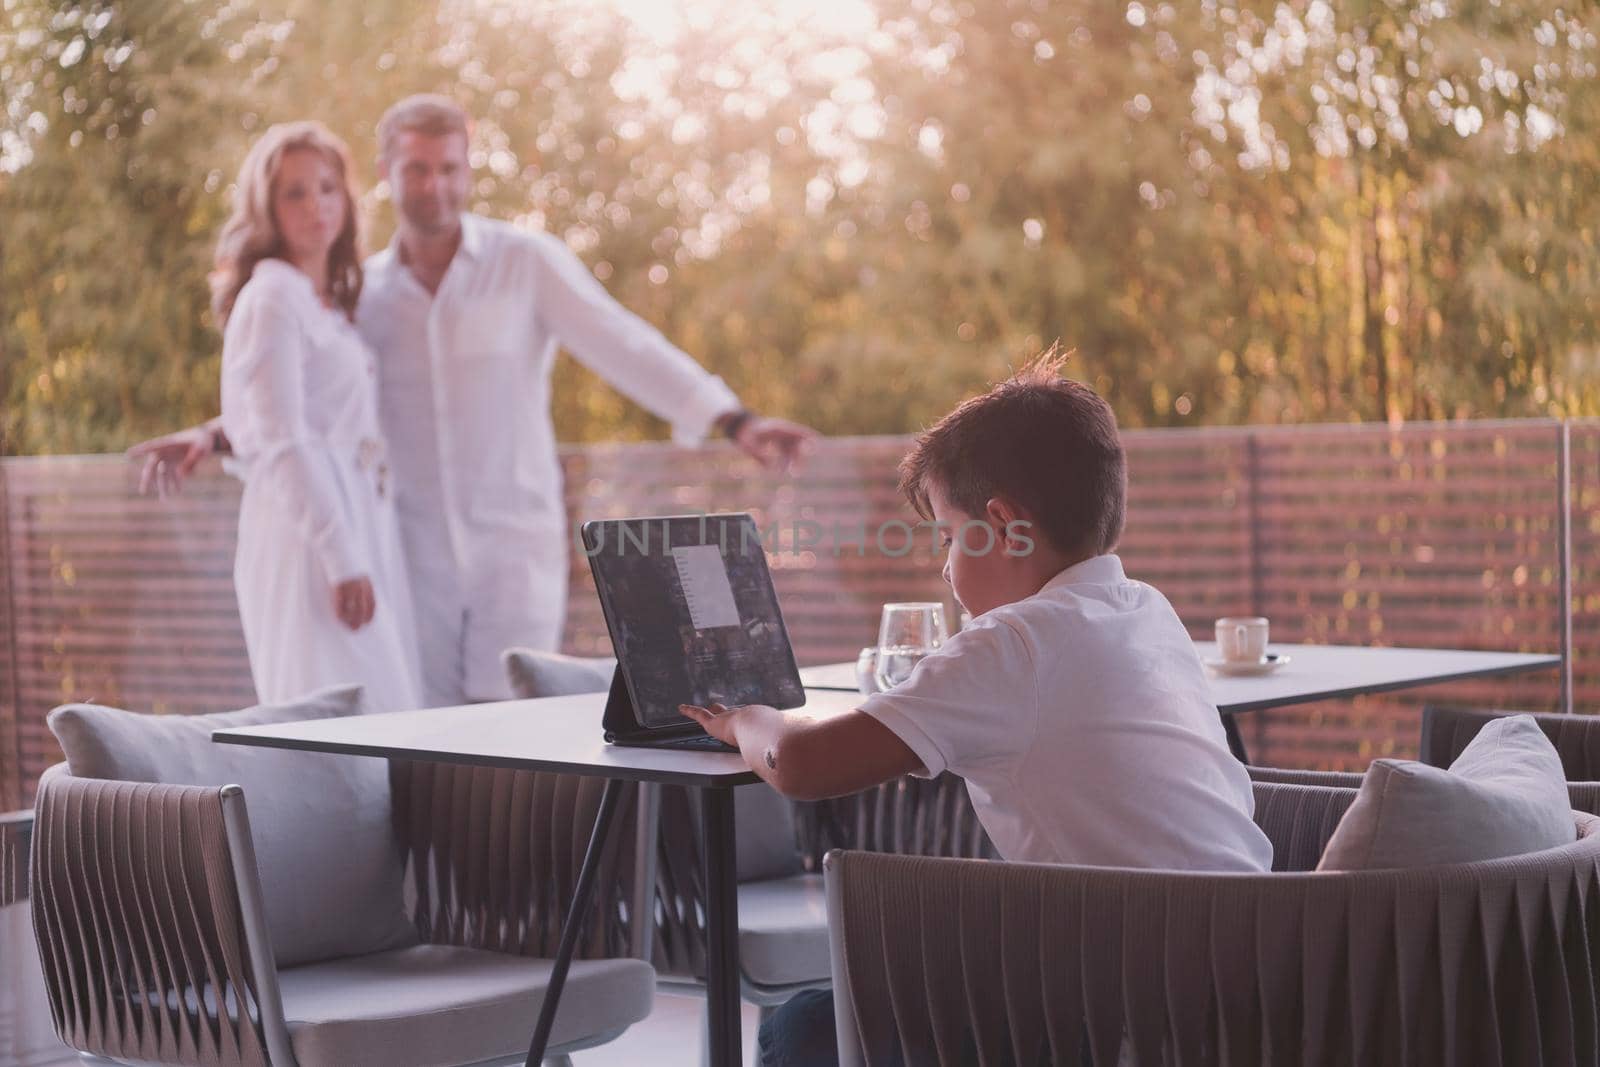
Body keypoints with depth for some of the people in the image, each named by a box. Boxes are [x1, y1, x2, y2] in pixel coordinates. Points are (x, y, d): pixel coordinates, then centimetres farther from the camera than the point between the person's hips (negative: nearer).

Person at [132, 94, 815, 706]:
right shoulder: (364, 290, 8)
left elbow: (628, 350, -11)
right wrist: (212, 436, -3)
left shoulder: (528, 263, -3)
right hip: (415, 556, 3)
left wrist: (733, 422, -22)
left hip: (516, 549, -3)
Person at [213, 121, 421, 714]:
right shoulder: (272, 298, -8)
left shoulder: (330, 303, 19)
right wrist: (341, 562, -21)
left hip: (360, 534, 9)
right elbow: (281, 442, -16)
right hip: (309, 539, -9)